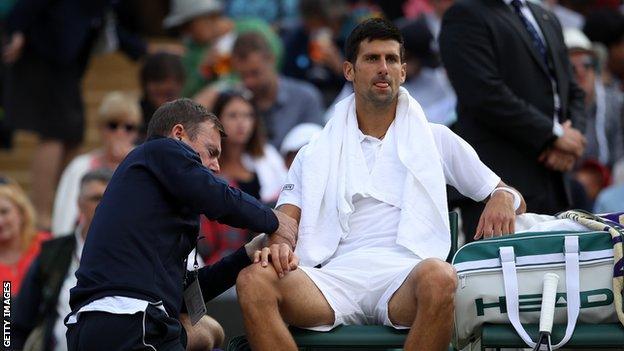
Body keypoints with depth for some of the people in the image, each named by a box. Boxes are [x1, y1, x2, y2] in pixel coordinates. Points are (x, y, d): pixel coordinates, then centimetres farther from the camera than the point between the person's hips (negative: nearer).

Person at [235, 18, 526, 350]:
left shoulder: (436, 140, 23)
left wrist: (503, 199, 0)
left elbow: (514, 198, 26)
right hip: (338, 277, 1)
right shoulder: (316, 155, 25)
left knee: (438, 277, -40)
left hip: (406, 278, -1)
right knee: (253, 280, -29)